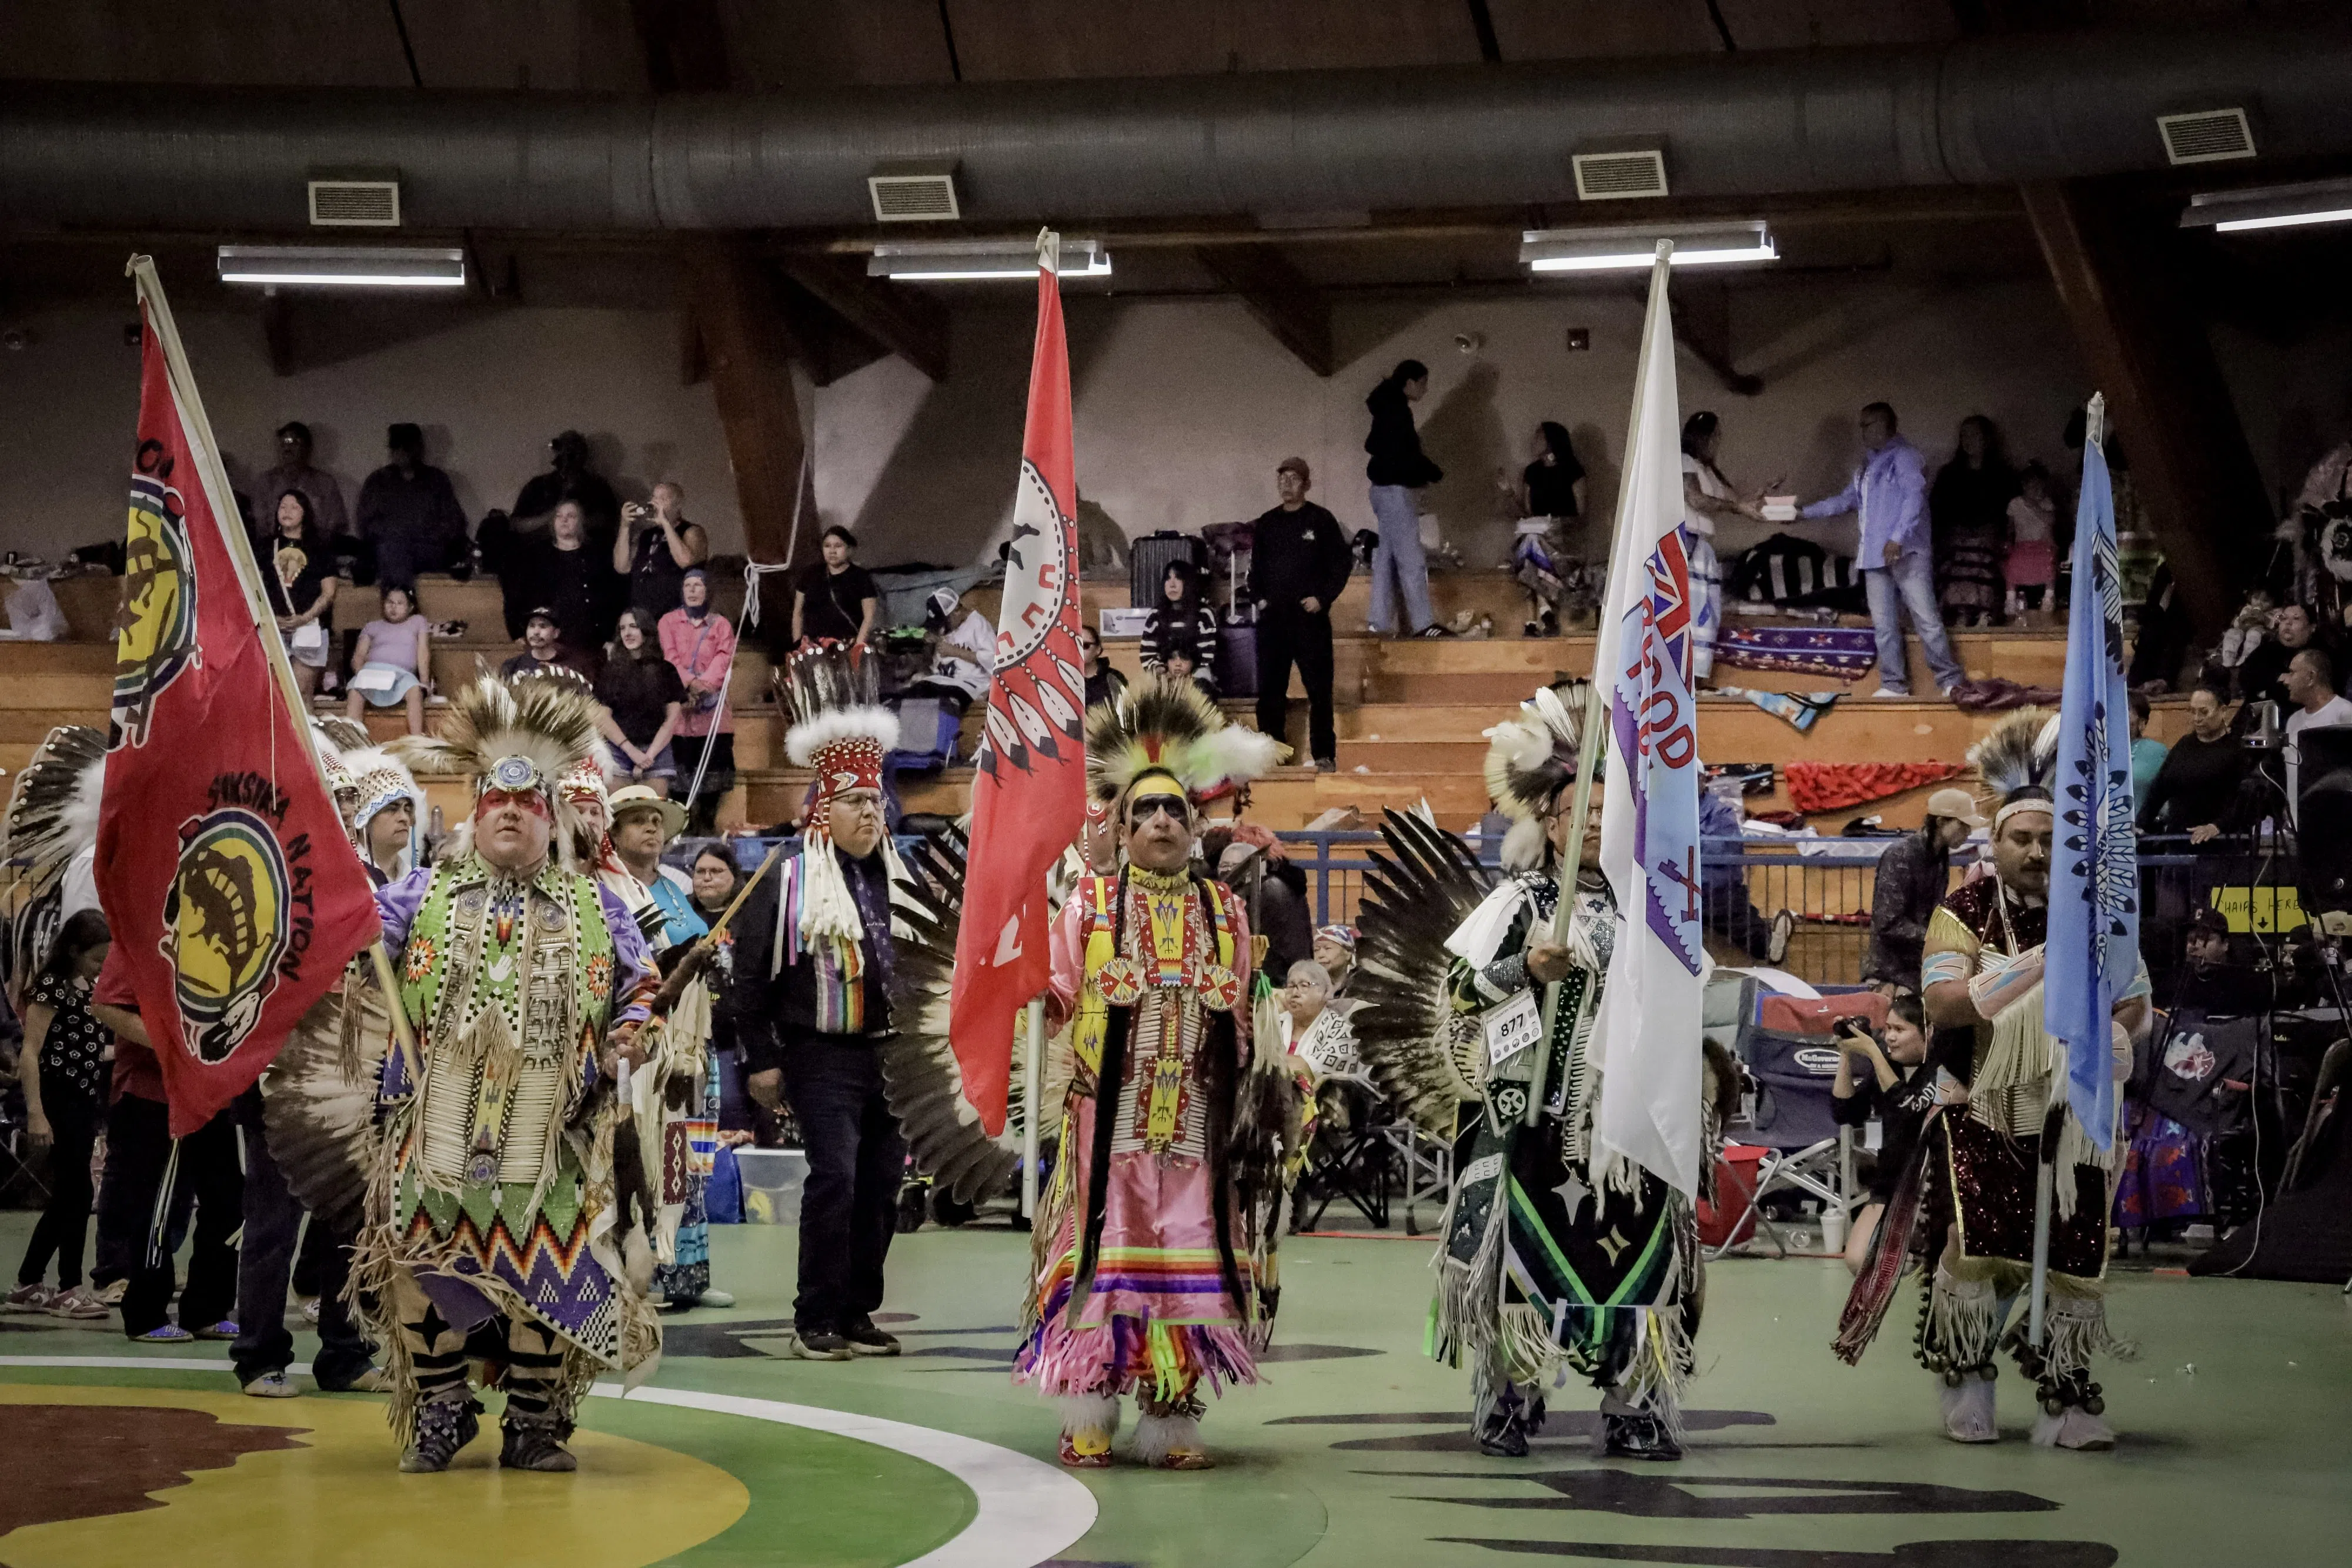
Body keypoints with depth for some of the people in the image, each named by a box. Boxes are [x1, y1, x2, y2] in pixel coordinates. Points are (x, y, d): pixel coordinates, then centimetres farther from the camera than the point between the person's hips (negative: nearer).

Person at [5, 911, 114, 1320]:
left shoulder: (88, 988, 14)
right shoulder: (51, 987, -12)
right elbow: (30, 1054, -17)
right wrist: (35, 1114, -22)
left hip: (84, 1101, 9)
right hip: (59, 1099, -9)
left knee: (65, 1197, 11)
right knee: (77, 1193, -7)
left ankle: (28, 1286, 18)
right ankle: (69, 1288, 1)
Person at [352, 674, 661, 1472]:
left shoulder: (594, 907, 12)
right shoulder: (426, 893, 9)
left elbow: (642, 988, 18)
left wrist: (629, 1039, -1)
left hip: (553, 1140, 0)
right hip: (437, 1135, 0)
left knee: (547, 1273, -2)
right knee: (426, 1268, -1)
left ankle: (534, 1423, 12)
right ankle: (438, 1414, 15)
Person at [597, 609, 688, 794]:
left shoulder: (666, 671, 10)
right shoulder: (609, 671, 11)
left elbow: (672, 718, 6)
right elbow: (602, 718, 4)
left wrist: (649, 755, -5)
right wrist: (632, 751, -8)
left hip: (657, 751, 0)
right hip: (619, 749, 0)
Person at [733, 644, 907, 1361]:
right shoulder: (788, 880, -5)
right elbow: (751, 974, -4)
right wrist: (762, 1060, -6)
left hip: (893, 1055, 6)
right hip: (823, 1056, -6)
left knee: (883, 1183, 7)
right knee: (835, 1178, -14)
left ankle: (858, 1313, 16)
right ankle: (816, 1320, -6)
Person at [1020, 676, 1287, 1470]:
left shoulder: (1225, 912, 13)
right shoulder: (1090, 902, 6)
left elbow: (1239, 1021, 17)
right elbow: (1058, 999, 2)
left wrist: (1270, 1076, 7)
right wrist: (1028, 980, -15)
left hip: (1195, 1119, 2)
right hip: (1109, 1113, -2)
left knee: (1188, 1253, 0)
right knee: (1104, 1249, -4)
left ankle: (1173, 1418, 5)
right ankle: (1089, 1421, 1)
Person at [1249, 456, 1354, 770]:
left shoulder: (1321, 520, 1)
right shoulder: (1266, 523, 12)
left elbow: (1342, 562, 0)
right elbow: (1255, 565, 19)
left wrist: (1323, 598, -8)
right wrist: (1258, 598, 5)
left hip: (1310, 616, -4)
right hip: (1272, 615, 4)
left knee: (1318, 688, -4)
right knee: (1269, 689, 3)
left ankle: (1324, 754, 1)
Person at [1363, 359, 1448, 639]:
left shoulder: (1388, 409, 14)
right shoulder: (1397, 411, -15)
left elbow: (1373, 445, 22)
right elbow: (1406, 457, -19)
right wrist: (1435, 473, -6)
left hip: (1384, 488, 10)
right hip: (1396, 490, -10)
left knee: (1386, 557, 10)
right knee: (1411, 559, -10)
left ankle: (1381, 623, 10)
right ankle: (1423, 624, -11)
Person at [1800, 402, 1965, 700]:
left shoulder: (1904, 455, -3)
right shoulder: (1867, 466, 23)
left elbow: (1914, 496, -13)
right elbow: (1845, 501, 30)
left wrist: (1898, 539, -21)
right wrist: (1803, 513, 24)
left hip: (1905, 552, -8)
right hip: (1875, 557, 8)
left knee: (1926, 618, -10)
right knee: (1884, 625, 4)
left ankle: (1951, 680, -8)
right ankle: (1894, 684, 7)